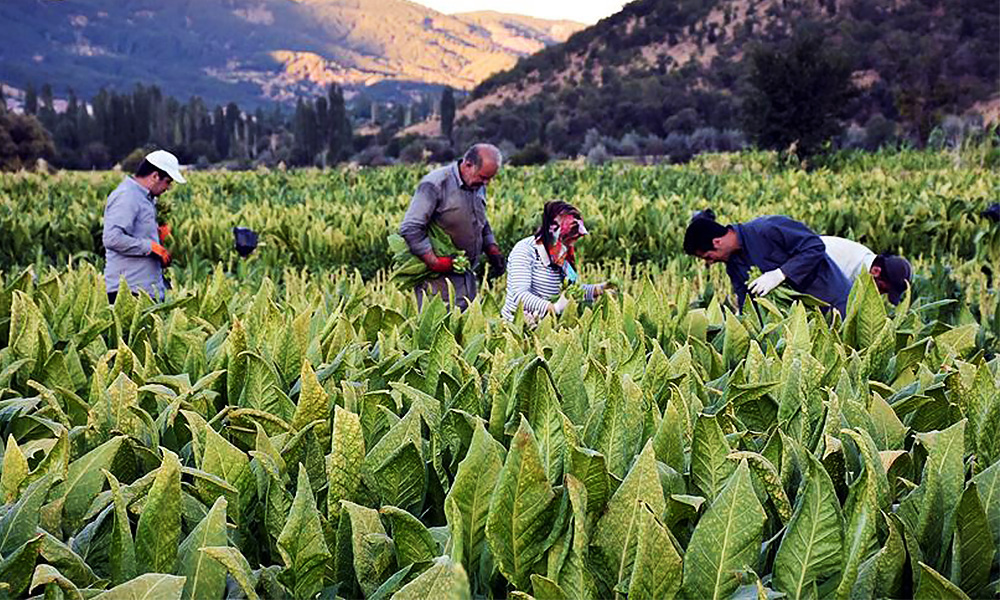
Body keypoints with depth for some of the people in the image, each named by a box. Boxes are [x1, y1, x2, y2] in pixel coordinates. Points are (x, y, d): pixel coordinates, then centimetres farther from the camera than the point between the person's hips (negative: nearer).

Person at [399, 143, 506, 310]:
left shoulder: (479, 187, 10)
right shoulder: (436, 185, -15)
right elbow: (410, 229, -19)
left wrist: (493, 250, 9)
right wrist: (435, 262, -21)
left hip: (467, 276, 7)